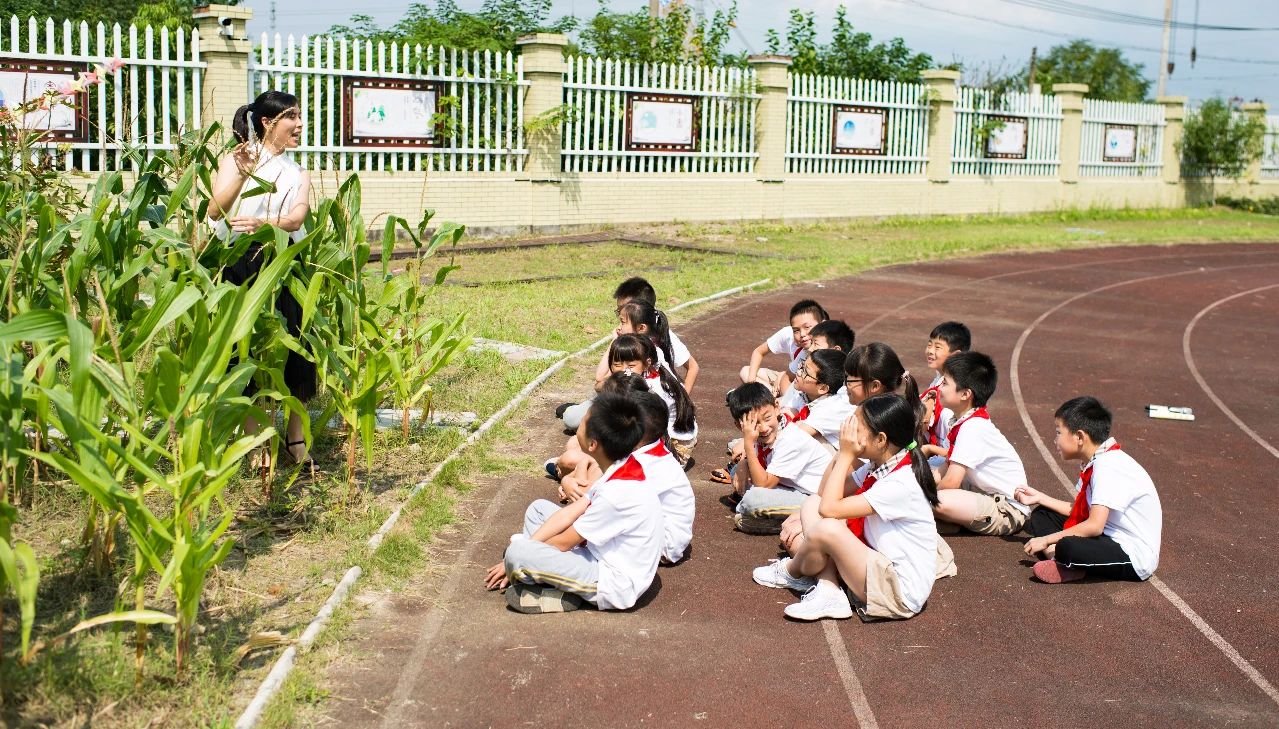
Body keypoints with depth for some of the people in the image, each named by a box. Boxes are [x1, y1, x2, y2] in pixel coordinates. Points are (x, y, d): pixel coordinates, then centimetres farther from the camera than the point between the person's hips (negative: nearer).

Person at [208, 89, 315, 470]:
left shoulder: (298, 174, 14)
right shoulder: (235, 159, 4)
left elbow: (297, 217, -7)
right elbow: (216, 211, -12)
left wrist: (262, 223, -28)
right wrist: (242, 173, -28)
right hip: (242, 265, -3)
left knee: (293, 349, 2)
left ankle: (295, 439, 13)